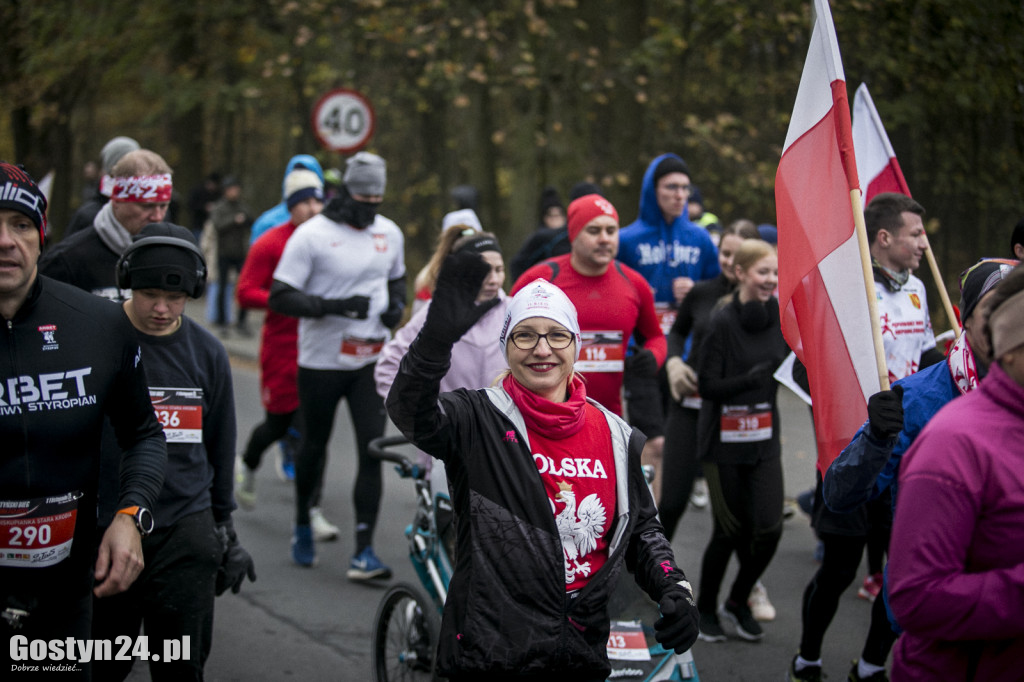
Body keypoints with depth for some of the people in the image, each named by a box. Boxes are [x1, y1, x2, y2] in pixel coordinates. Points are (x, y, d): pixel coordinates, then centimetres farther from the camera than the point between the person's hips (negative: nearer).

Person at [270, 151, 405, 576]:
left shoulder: (390, 234, 6)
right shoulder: (312, 235, -11)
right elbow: (280, 297, -14)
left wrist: (396, 303, 1)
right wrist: (334, 305, -26)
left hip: (372, 360, 3)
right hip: (321, 361, -3)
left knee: (373, 452, -8)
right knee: (314, 446, 14)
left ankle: (363, 552, -7)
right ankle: (302, 524, 39)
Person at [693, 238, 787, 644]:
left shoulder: (780, 318, 3)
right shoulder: (723, 321, -12)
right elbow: (707, 385, -14)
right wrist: (750, 378, -27)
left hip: (764, 440, 4)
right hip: (724, 441, -4)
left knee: (769, 527, -5)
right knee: (730, 530, 2)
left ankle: (738, 602, 20)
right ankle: (705, 609, 25)